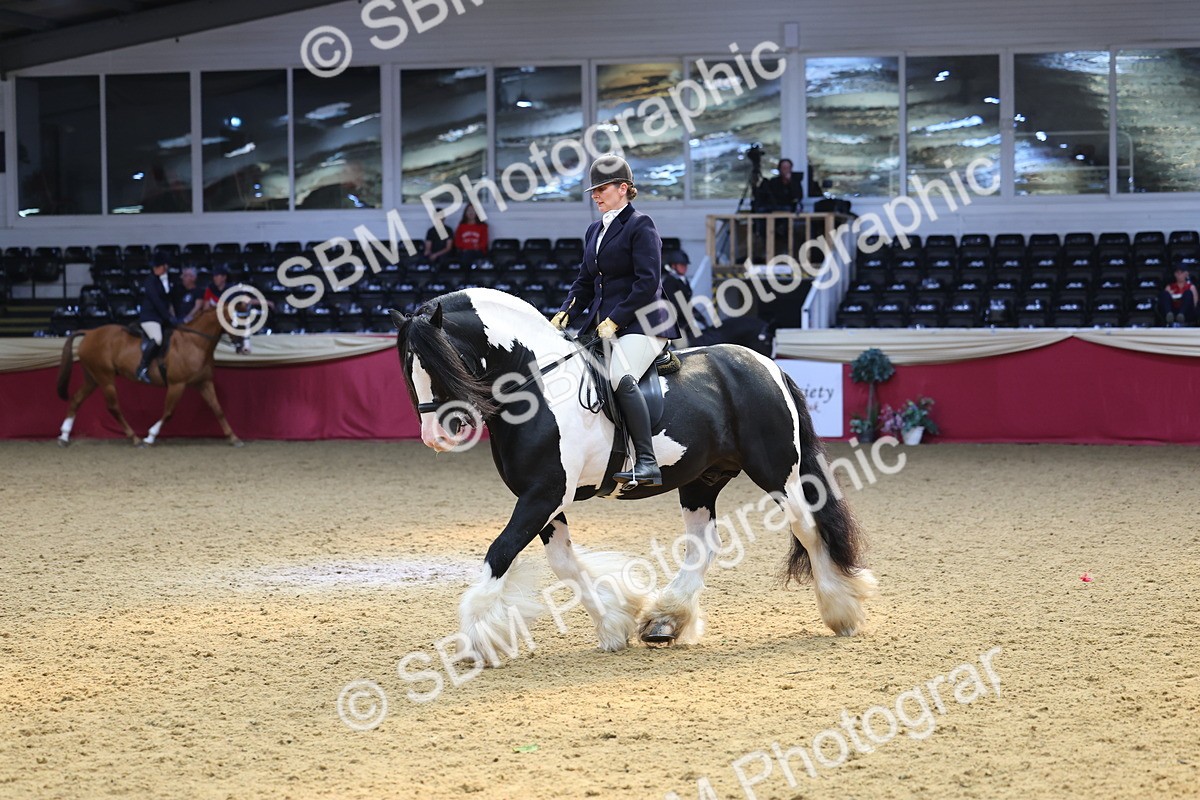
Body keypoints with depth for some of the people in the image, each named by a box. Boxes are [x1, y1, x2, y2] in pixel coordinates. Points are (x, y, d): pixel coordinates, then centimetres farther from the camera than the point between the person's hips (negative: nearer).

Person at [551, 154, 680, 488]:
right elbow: (585, 281, 22)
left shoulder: (640, 226, -6)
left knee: (620, 377, -32)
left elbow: (647, 282, -14)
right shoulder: (595, 230, 19)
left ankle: (647, 463, -35)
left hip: (639, 323, -9)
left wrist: (615, 320, -18)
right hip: (602, 323, 9)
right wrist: (566, 313, 4)